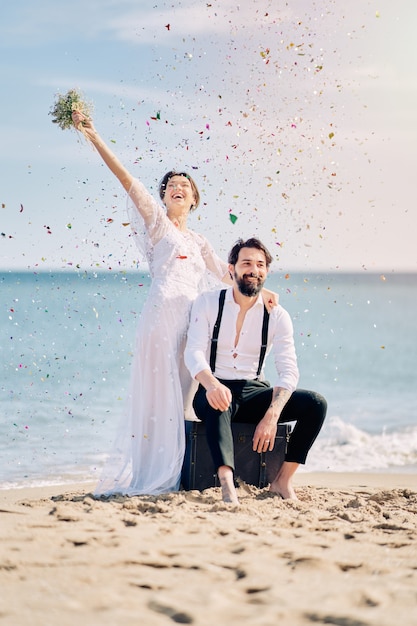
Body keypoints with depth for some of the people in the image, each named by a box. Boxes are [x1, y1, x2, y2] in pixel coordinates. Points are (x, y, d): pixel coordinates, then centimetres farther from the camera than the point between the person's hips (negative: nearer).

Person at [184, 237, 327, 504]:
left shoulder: (277, 316, 0)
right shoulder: (207, 303, -1)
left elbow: (289, 370, -10)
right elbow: (194, 352, -14)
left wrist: (271, 416, -28)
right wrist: (211, 384, -38)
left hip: (254, 391, 3)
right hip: (216, 391, -2)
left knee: (316, 403, -19)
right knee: (218, 402, -39)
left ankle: (283, 480, -14)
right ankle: (227, 484, -51)